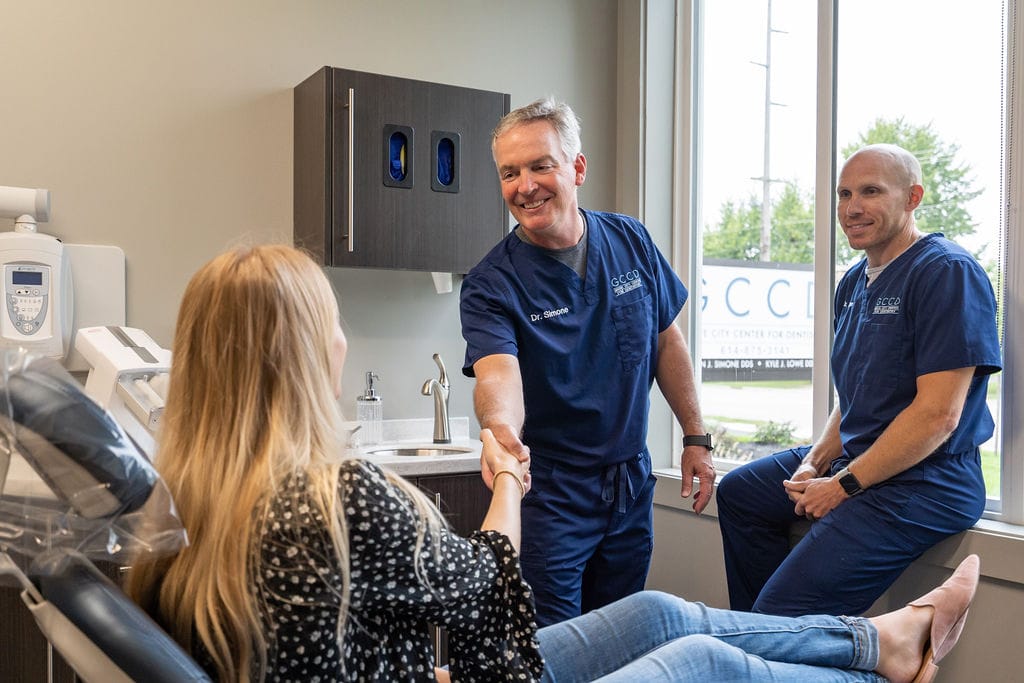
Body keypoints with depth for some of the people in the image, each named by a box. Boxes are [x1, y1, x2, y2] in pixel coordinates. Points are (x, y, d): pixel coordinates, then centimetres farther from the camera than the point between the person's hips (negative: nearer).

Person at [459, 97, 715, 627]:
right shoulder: (490, 285, -15)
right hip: (549, 493, -4)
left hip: (632, 483, 5)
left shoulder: (630, 241, -1)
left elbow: (667, 343, 7)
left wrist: (696, 438, 7)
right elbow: (498, 373, -32)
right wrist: (500, 429, -54)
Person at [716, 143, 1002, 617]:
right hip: (854, 461, 10)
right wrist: (816, 462, 1)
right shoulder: (853, 284, 13)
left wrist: (844, 485, -18)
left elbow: (938, 414, -22)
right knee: (738, 492, 20)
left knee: (784, 612, -21)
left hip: (923, 480, -10)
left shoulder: (949, 272, -15)